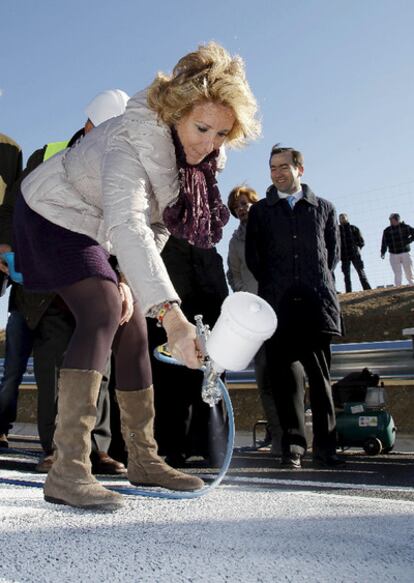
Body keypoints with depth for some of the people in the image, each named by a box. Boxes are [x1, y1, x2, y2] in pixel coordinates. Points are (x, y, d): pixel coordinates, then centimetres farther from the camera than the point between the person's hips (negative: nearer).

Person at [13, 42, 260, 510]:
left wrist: (130, 282, -13)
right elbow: (126, 225, -49)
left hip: (94, 230, 8)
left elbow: (156, 224, 0)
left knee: (132, 330, 1)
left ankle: (144, 459, 10)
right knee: (104, 310, -28)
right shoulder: (133, 138, -33)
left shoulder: (193, 155, -7)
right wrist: (170, 312, -61)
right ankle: (68, 470, -29)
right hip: (53, 215, -8)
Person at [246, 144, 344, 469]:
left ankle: (325, 447, 4)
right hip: (279, 305, 0)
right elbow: (252, 257, 14)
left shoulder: (324, 209, 18)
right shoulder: (260, 211, 17)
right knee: (285, 373, -5)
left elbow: (333, 252, 19)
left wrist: (318, 284, 9)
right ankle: (294, 445, 1)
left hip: (317, 302, 0)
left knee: (320, 374, -1)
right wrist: (274, 286, 7)